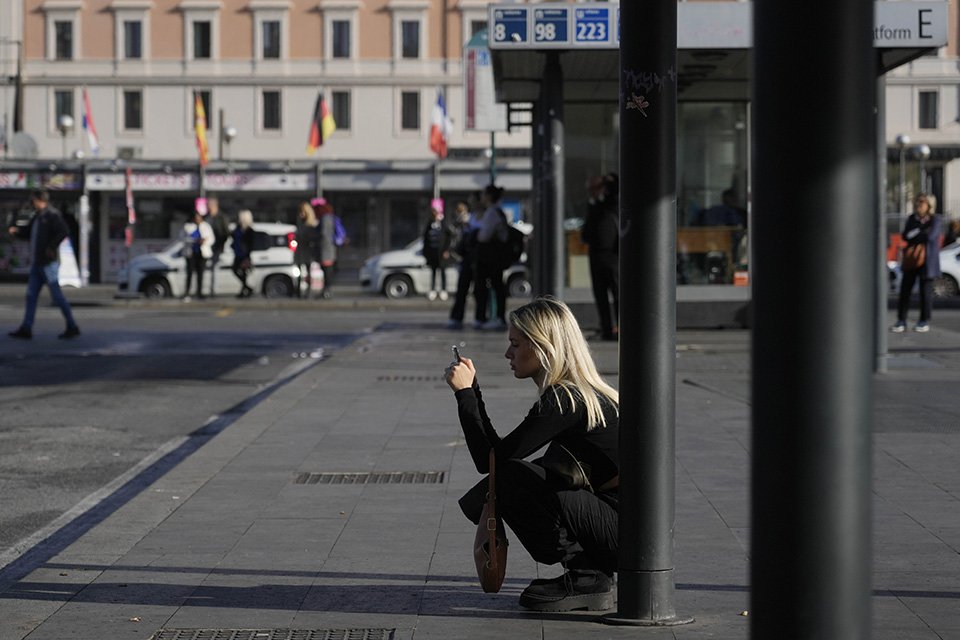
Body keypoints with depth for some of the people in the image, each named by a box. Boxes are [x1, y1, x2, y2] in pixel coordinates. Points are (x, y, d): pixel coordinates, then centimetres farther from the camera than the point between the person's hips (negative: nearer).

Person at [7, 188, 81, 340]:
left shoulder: (52, 215, -11)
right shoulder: (37, 216, 17)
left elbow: (64, 231, -25)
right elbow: (28, 233, 26)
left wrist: (52, 247, -24)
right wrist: (17, 231, 6)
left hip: (49, 263, -9)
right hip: (37, 263, 9)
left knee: (57, 296, -4)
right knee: (31, 295, 6)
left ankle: (72, 327, 5)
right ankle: (26, 329, 7)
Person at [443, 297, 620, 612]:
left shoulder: (566, 400, -18)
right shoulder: (572, 394, 13)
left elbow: (489, 460, -17)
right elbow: (497, 452, 16)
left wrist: (464, 393, -10)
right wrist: (473, 390, 12)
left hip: (627, 534, -10)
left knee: (511, 478, -18)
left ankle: (586, 577, -7)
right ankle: (588, 571, 10)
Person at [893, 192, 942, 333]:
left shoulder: (935, 219, -4)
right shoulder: (912, 219, 11)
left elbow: (931, 236, -19)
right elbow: (905, 236, 0)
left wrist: (913, 235, -7)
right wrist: (921, 234, -13)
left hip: (927, 260, -4)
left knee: (925, 289, -2)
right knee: (905, 288, -1)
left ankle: (925, 322, 9)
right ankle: (901, 321, 3)